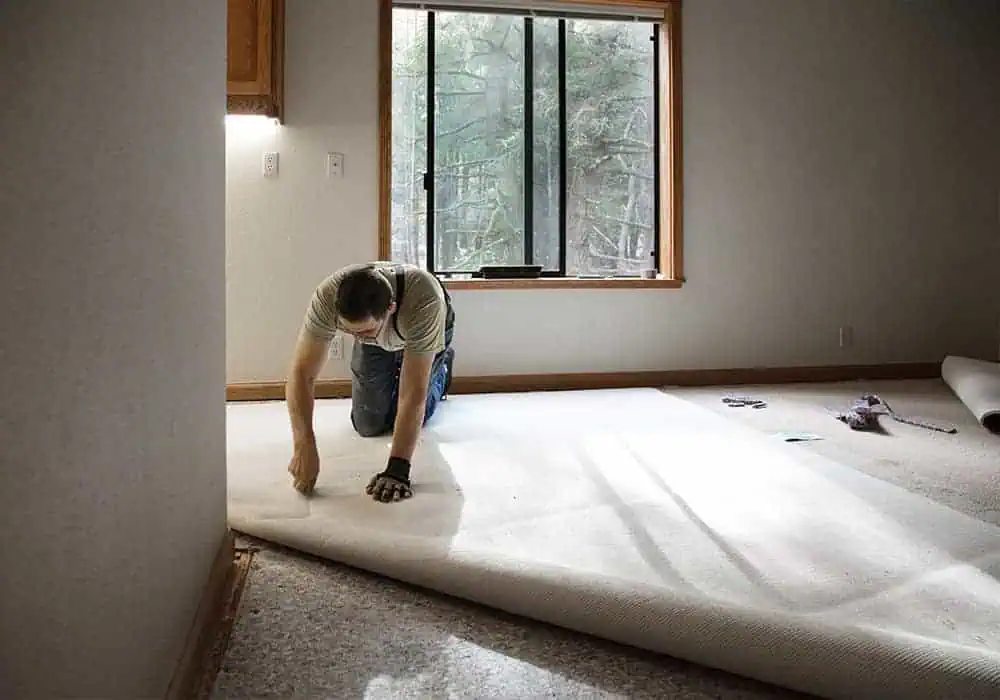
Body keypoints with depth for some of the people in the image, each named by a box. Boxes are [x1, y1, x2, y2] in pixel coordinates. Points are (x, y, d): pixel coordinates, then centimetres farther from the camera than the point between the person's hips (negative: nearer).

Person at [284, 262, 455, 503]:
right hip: (375, 341, 2)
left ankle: (440, 366, 27)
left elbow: (413, 394, -44)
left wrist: (398, 468, -46)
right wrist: (303, 447, -49)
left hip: (425, 332, -2)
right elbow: (302, 373, -38)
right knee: (368, 426, 0)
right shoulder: (327, 297, -41)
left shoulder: (424, 302, -48)